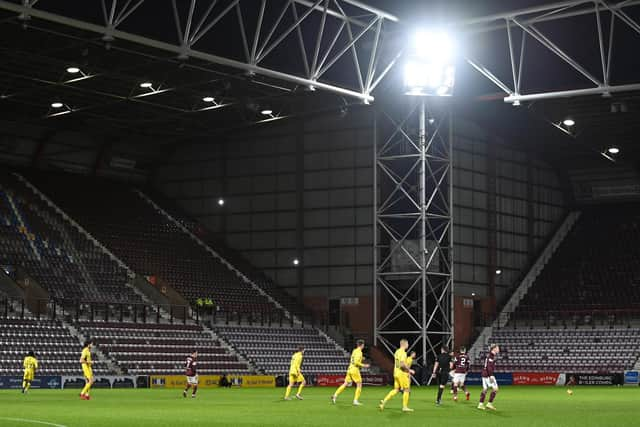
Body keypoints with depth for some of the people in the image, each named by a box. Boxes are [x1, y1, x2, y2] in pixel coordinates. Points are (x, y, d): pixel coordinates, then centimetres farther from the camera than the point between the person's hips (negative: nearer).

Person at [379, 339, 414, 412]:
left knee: (396, 389, 11)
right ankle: (405, 407, 3)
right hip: (402, 373, -9)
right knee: (406, 389, 0)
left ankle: (384, 401, 3)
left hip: (396, 373, 9)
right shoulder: (403, 352, -15)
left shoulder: (397, 352, 14)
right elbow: (402, 364, -24)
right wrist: (409, 370, -13)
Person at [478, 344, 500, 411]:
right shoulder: (491, 356, -14)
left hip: (484, 374, 10)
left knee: (485, 389, 11)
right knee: (495, 389, -5)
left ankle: (481, 404, 10)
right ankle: (489, 404, -6)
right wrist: (491, 376, -25)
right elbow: (489, 366, -22)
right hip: (488, 375, -10)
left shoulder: (489, 356, 16)